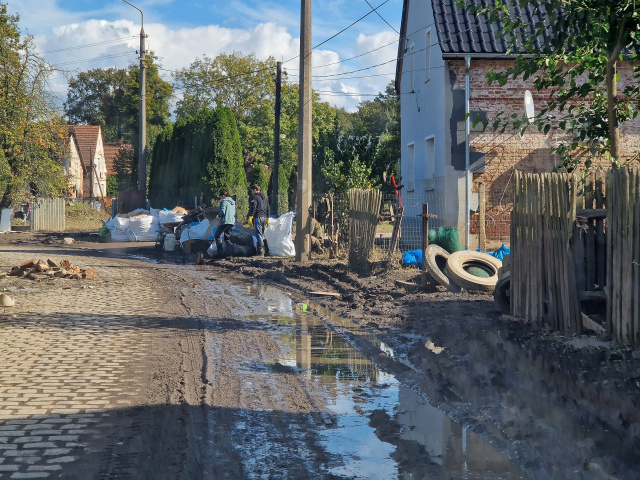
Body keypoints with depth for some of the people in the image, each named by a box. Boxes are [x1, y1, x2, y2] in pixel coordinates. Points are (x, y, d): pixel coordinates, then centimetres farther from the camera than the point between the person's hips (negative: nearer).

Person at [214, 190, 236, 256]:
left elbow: (222, 211, -17)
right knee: (227, 236, 18)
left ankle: (220, 252, -9)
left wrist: (218, 216, 1)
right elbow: (234, 212, 20)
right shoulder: (233, 202, 17)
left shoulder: (224, 201, -8)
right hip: (232, 222, 8)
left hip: (225, 221, -8)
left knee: (217, 235, 0)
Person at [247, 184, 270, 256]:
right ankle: (266, 251, 15)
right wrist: (267, 219, 27)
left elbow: (253, 208, -14)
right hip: (264, 217, 8)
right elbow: (268, 209, 23)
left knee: (259, 234, -9)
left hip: (258, 217, -8)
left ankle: (260, 252, -11)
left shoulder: (254, 197, -5)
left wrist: (250, 218, -13)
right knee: (263, 234, 15)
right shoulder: (264, 198, 20)